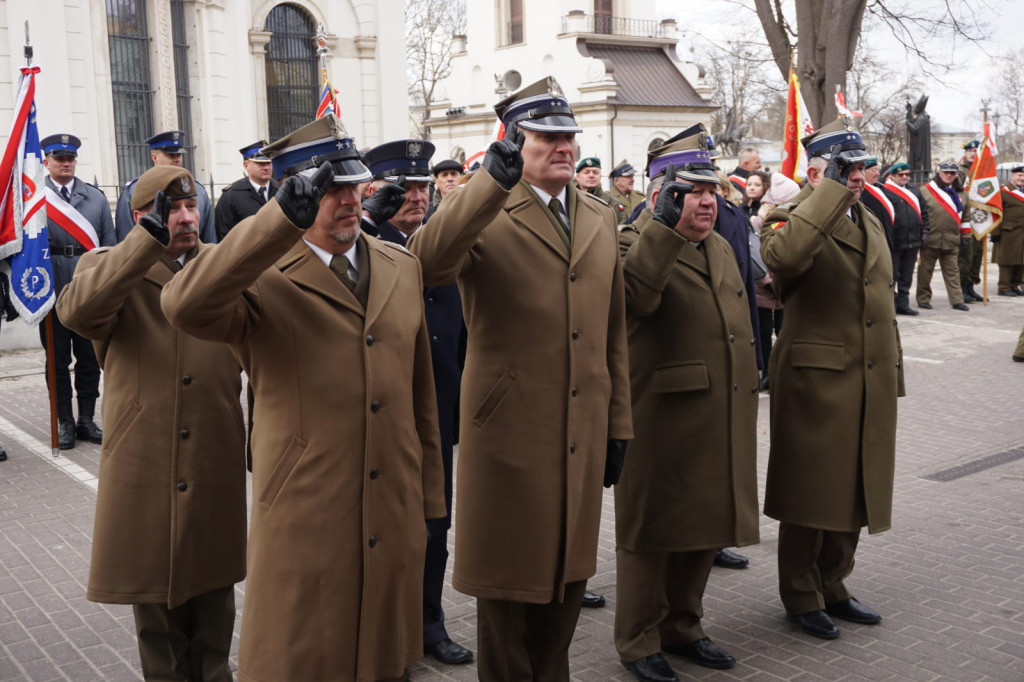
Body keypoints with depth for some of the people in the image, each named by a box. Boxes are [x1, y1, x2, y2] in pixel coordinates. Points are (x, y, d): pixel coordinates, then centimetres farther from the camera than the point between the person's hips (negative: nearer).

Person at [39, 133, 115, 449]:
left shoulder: (96, 197, 9)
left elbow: (108, 245, 9)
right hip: (52, 291, -2)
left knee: (90, 360, 8)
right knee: (58, 361, 6)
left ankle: (87, 420, 19)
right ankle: (65, 422, 16)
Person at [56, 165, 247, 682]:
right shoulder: (107, 268, -1)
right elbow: (76, 311, -25)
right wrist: (151, 237, -30)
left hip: (216, 463, 2)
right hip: (144, 466, -2)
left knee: (214, 583, 16)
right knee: (154, 588, 13)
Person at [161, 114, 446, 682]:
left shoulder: (401, 267, 9)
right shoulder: (261, 279, -9)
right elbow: (186, 307, -32)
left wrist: (428, 497, 14)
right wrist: (284, 217, -36)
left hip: (394, 524, 5)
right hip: (305, 524, -5)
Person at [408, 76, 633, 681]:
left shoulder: (601, 218, 11)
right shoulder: (486, 215, -7)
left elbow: (614, 330, 13)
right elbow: (428, 262, -30)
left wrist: (619, 425, 12)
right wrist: (493, 180, -38)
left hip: (584, 433, 6)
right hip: (511, 432, -5)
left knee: (569, 573, 18)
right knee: (509, 582, 9)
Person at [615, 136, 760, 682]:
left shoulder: (721, 248, 16)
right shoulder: (637, 243, -10)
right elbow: (635, 295, -34)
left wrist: (746, 405, 25)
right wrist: (665, 226, -36)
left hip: (721, 425, 8)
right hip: (661, 422, -8)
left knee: (704, 529, 17)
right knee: (651, 531, 5)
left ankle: (682, 627, 34)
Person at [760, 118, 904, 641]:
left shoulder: (871, 223, 17)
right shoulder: (791, 220, -8)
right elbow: (781, 255, -34)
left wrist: (892, 373, 20)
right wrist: (830, 190, -27)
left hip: (870, 383, 8)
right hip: (816, 380, -7)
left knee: (853, 490, 15)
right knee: (810, 491, 3)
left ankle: (832, 587, 31)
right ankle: (801, 597, 19)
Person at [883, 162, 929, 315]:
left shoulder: (914, 189, 13)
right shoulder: (885, 190, -9)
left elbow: (924, 209, 19)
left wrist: (925, 228, 11)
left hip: (912, 240, 6)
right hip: (894, 242, -6)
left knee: (907, 275, 12)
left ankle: (903, 304, 20)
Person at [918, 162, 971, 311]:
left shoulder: (961, 194, 14)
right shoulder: (926, 191, -2)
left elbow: (964, 217, 19)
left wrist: (966, 237, 15)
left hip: (952, 241, 4)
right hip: (930, 240, -4)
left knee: (952, 271, 5)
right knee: (925, 270, 3)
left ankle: (957, 300, 7)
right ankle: (923, 299, 13)